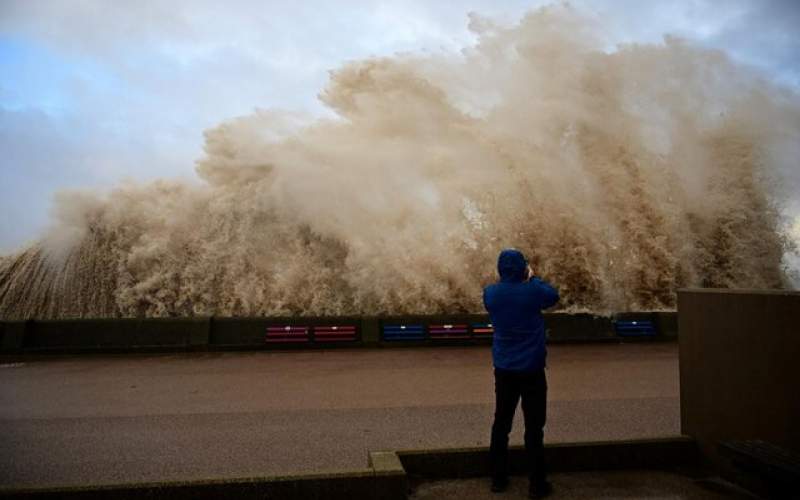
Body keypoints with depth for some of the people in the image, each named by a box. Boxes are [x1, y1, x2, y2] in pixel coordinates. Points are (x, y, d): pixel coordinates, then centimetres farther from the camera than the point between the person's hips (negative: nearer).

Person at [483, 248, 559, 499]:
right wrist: (532, 278, 15)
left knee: (501, 423, 14)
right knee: (534, 427, 7)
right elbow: (553, 296, 7)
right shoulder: (533, 291, -15)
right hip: (531, 369, -3)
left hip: (503, 369, 3)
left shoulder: (490, 293, -6)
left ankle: (498, 479, 22)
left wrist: (515, 280, 14)